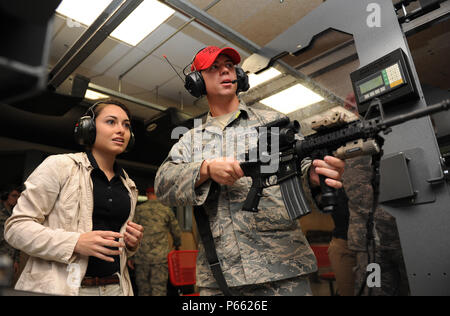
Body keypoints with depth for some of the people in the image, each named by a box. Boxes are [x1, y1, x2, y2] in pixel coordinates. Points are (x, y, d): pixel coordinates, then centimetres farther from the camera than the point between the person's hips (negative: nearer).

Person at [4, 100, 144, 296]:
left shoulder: (128, 186, 11)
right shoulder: (59, 166, -5)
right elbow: (16, 227, -8)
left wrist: (131, 243, -1)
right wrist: (75, 243, -21)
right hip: (58, 287, -4)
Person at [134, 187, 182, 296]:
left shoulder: (138, 210, 4)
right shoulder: (167, 210, 4)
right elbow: (176, 232, 11)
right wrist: (177, 245, 31)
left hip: (141, 256, 1)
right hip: (161, 257, -1)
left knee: (143, 290, 12)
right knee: (159, 290, 1)